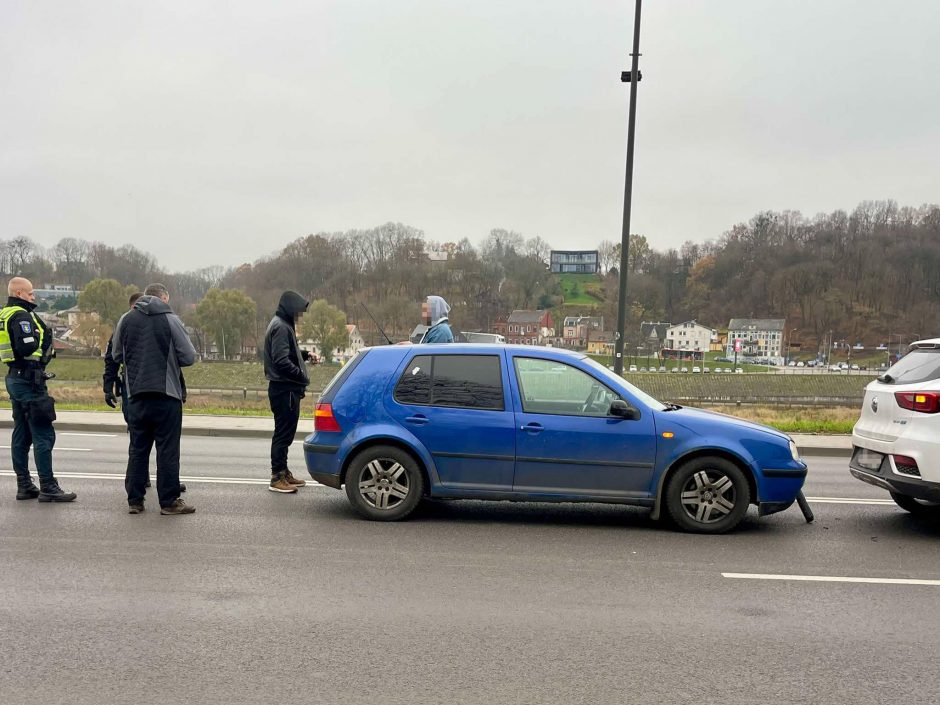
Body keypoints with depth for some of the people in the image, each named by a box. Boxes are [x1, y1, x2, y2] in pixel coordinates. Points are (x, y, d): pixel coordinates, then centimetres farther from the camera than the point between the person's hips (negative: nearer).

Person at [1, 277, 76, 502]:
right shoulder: (21, 316, -14)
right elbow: (27, 348, -25)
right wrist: (43, 338, -8)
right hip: (29, 380, -10)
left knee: (21, 434, 12)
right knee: (44, 435, -8)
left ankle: (24, 486, 17)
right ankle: (48, 487, -6)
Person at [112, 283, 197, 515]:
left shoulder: (126, 319, 6)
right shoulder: (170, 319, -7)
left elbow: (116, 355, 15)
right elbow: (188, 357, -7)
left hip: (136, 394, 4)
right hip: (166, 393, -4)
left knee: (138, 448, 12)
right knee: (167, 449, 1)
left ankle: (135, 500, 16)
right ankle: (169, 502, 5)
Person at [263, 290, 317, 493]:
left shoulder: (284, 324, 17)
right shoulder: (281, 327, -15)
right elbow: (281, 360, -23)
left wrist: (305, 355, 9)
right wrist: (303, 377, -19)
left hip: (287, 389, 11)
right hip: (284, 389, -11)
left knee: (286, 432, 16)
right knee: (283, 433, -5)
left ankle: (283, 473, 25)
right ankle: (277, 478, 1)